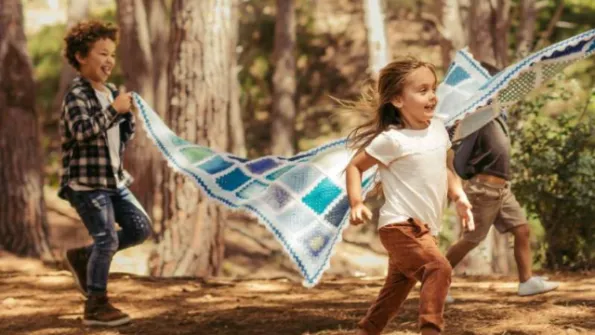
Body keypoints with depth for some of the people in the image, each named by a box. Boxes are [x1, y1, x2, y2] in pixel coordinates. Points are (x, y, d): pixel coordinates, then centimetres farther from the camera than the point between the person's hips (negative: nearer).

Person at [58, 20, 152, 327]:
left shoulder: (110, 93, 14)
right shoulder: (77, 95, -11)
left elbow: (125, 135, 19)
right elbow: (82, 131, -28)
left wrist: (127, 115, -1)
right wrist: (114, 110, -26)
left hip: (113, 179, 9)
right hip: (85, 181, -9)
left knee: (140, 228, 8)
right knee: (107, 238, -10)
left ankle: (83, 257, 22)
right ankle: (96, 307, 1)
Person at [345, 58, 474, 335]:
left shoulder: (438, 128, 6)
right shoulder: (392, 139, -15)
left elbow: (444, 170, 20)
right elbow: (355, 167, -6)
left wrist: (459, 197, 3)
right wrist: (356, 203, -20)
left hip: (424, 229, 8)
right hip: (401, 226, -8)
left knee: (395, 292, 18)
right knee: (439, 269, -28)